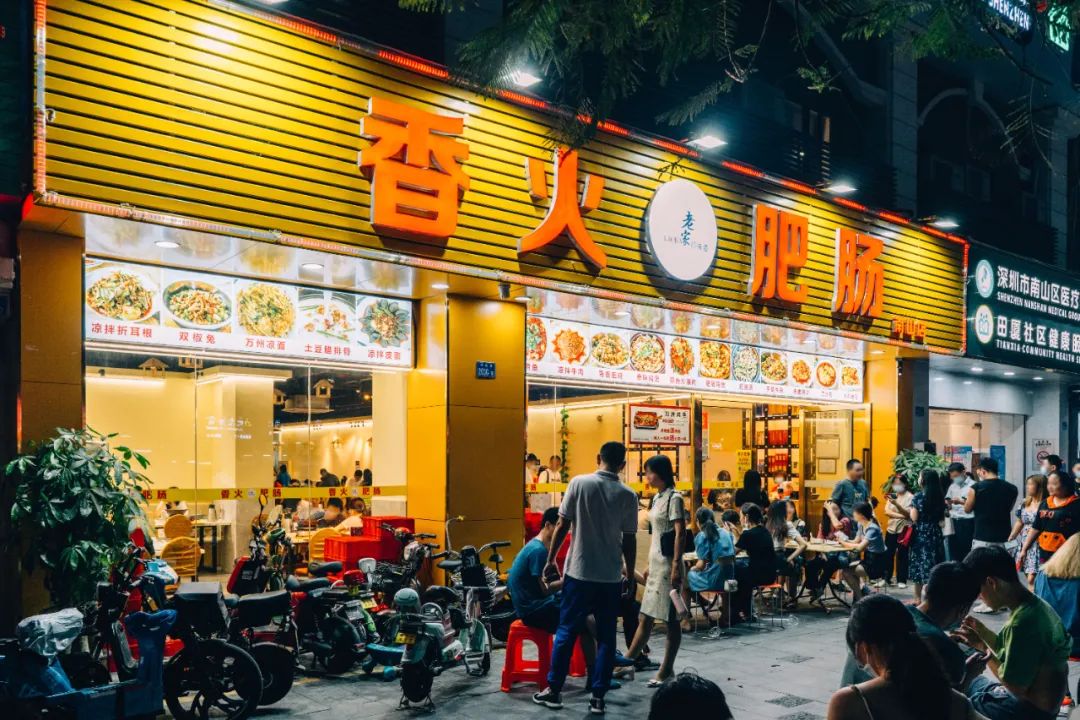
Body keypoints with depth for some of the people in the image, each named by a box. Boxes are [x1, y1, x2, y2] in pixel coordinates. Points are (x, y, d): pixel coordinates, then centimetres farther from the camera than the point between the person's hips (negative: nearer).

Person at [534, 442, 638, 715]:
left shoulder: (579, 483, -5)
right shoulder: (628, 495, -2)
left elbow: (563, 525, -4)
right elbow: (629, 540, 1)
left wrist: (551, 559, 6)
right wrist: (631, 575, 12)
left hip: (579, 572, -1)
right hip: (611, 577, 1)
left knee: (566, 632, 10)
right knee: (606, 638, 9)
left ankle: (553, 690, 18)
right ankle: (598, 697, 11)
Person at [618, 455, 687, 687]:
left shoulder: (674, 498, -11)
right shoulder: (658, 498, 15)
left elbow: (680, 533, -16)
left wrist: (676, 566, -21)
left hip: (668, 565, -9)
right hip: (656, 564, 9)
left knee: (671, 620, 1)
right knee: (646, 618, 11)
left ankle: (666, 670, 8)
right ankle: (627, 663, 14)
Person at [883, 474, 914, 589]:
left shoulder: (910, 497, -5)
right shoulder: (892, 495, 10)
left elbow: (908, 514, -16)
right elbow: (887, 512, -1)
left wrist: (896, 504, -30)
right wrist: (901, 516, -15)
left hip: (904, 529, -4)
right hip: (891, 528, 4)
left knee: (902, 555, 0)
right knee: (888, 554, 4)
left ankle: (901, 580, 8)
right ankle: (886, 578, 14)